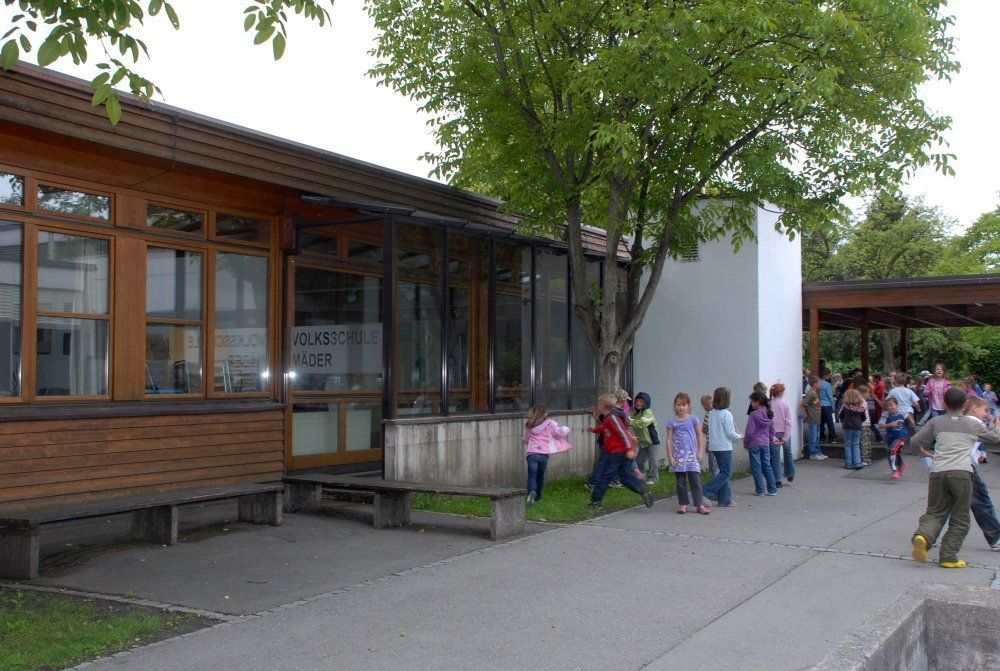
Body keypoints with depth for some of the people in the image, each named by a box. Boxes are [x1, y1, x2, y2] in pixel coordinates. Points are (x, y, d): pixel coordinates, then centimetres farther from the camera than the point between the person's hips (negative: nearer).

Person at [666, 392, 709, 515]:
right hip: (678, 456, 1)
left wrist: (700, 452, -1)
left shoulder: (694, 420, 3)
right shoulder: (672, 422, 3)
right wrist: (670, 456, -3)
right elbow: (669, 440, 2)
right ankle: (682, 504, 13)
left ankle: (700, 504, 2)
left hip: (692, 455, -1)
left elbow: (700, 436, 5)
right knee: (681, 481, 6)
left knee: (695, 480, -3)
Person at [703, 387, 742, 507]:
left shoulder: (711, 413, 6)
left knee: (724, 472, 14)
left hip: (714, 446, 8)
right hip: (724, 447, -8)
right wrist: (739, 436, 3)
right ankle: (706, 493, -9)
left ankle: (725, 500, 14)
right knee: (726, 473, -1)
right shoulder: (726, 414, -15)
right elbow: (730, 433, -15)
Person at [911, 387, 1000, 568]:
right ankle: (948, 557, 1)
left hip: (938, 472, 2)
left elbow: (915, 441, 17)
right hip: (961, 472, -2)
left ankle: (922, 535, -19)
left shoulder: (936, 422, 14)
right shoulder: (973, 423, 13)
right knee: (959, 519, 8)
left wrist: (924, 451, 39)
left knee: (935, 512, 10)